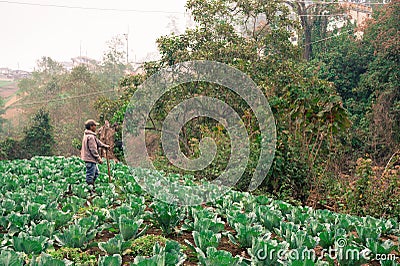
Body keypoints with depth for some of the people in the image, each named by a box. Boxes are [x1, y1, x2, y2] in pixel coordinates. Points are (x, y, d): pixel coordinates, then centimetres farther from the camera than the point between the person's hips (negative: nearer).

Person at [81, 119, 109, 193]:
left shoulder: (87, 135, 12)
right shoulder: (90, 137, -21)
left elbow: (97, 142, 24)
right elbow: (93, 149, -22)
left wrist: (105, 146, 31)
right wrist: (99, 158, -16)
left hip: (90, 159, 11)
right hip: (90, 159, -11)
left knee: (96, 172, 22)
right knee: (90, 175, -3)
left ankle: (91, 186, 29)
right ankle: (90, 190, 4)